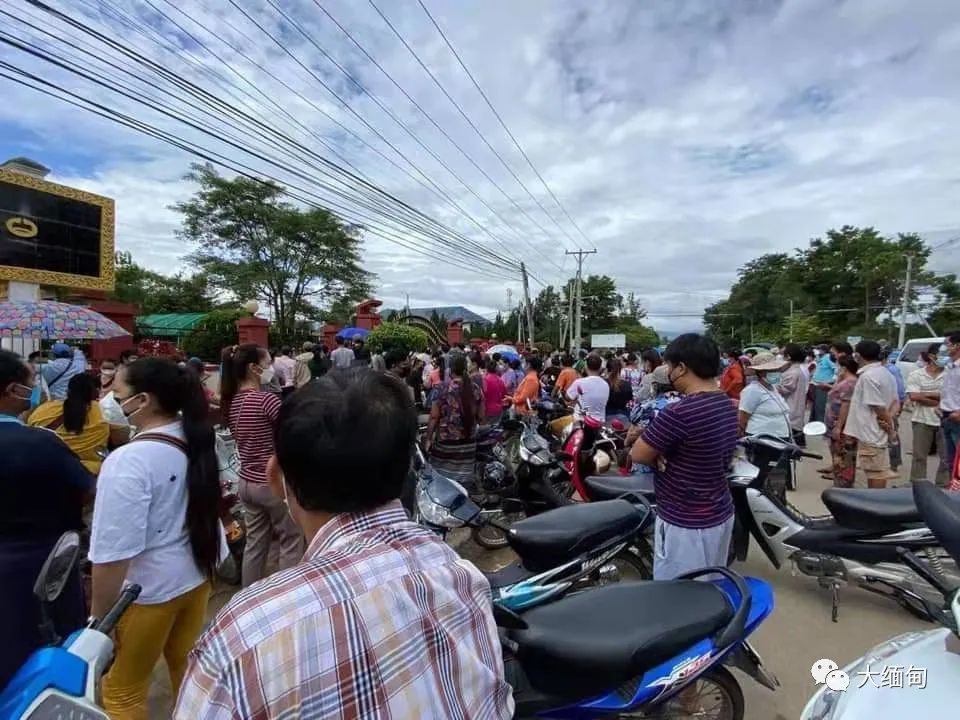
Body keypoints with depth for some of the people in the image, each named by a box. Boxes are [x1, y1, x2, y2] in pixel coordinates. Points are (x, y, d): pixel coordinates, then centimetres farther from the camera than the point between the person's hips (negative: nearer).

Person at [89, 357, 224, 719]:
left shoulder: (128, 461, -27)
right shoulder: (196, 440, -5)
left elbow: (115, 553, -24)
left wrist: (98, 618, -12)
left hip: (148, 588, -7)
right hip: (197, 571, 7)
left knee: (121, 690, 17)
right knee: (185, 662, 26)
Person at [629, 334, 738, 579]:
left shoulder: (679, 413, -29)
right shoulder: (727, 405, 1)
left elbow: (637, 454, -19)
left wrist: (659, 457, 0)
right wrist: (664, 452, -7)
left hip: (685, 524, -9)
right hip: (721, 514, 9)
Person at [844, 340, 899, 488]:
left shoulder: (867, 376, -19)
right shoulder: (886, 373, 12)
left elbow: (878, 406, -19)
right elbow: (894, 401, 14)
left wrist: (888, 423, -7)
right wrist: (890, 418, -1)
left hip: (871, 432, -10)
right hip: (877, 432, 10)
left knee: (875, 472, -3)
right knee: (878, 470, 16)